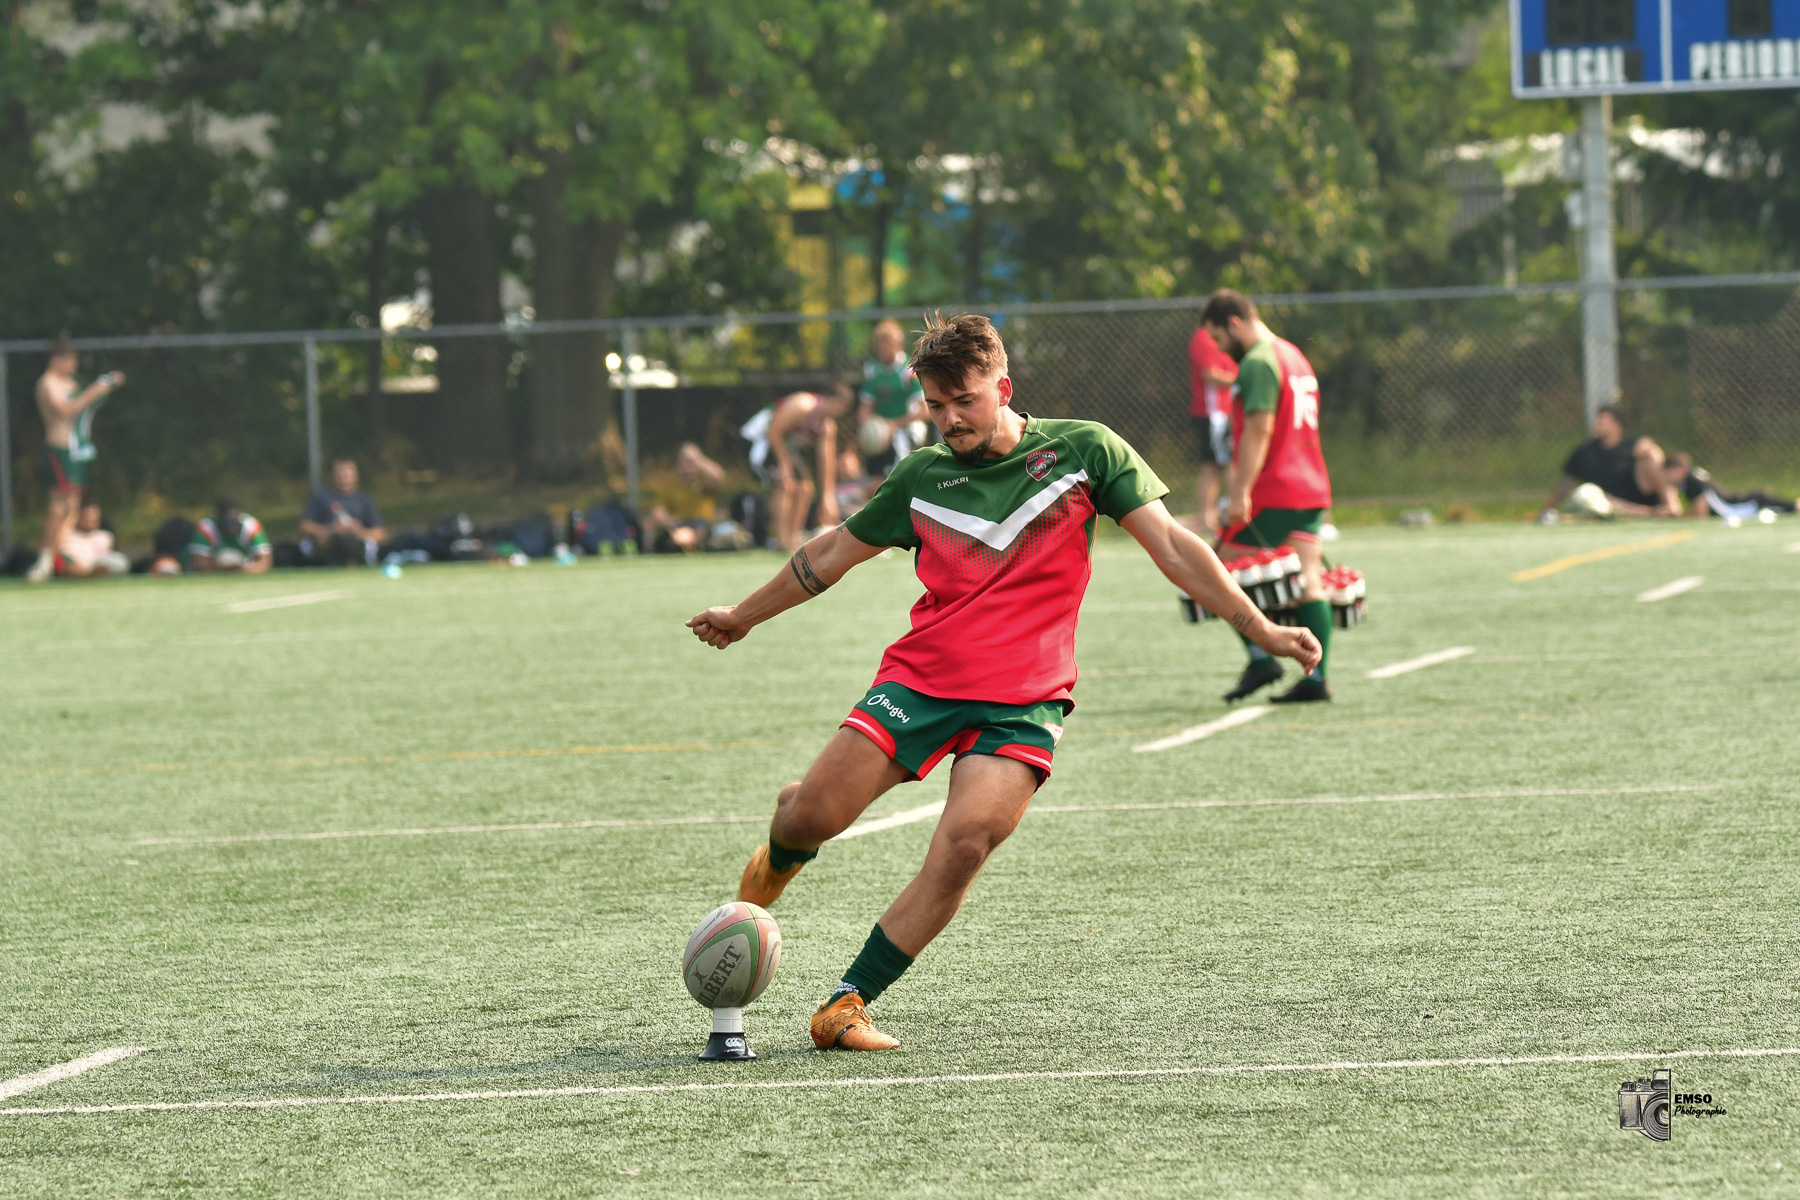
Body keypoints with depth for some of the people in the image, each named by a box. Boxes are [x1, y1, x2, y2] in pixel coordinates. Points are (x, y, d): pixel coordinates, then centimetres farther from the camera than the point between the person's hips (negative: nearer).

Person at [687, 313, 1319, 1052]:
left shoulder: (1083, 451, 1)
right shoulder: (922, 476, 8)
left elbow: (1171, 547, 0)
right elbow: (832, 554, 22)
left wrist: (1260, 628, -7)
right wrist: (742, 617, 30)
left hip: (1023, 703, -2)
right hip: (920, 678, 2)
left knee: (964, 845, -22)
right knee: (814, 813, -9)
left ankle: (846, 1006, -14)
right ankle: (782, 854, 32)